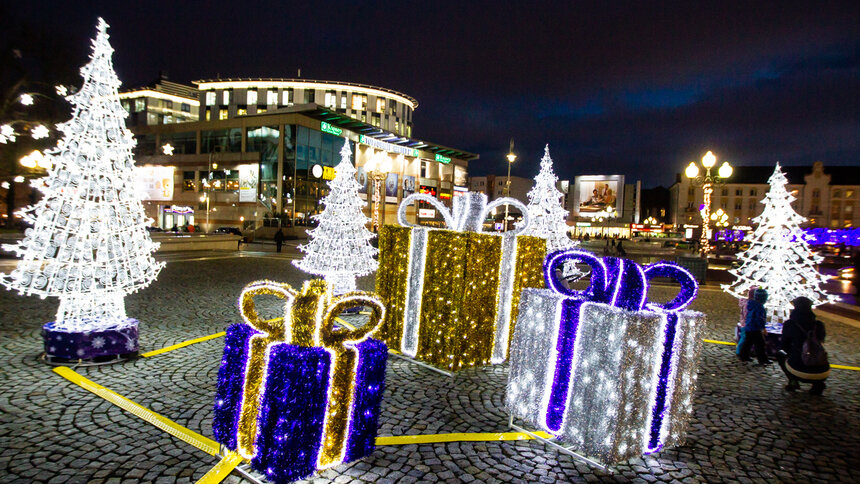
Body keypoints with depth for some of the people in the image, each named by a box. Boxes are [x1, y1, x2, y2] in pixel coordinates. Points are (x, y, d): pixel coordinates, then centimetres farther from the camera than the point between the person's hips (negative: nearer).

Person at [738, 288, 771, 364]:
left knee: (748, 342, 17)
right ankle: (762, 359, 0)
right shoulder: (759, 306, -19)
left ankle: (743, 356, 23)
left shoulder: (751, 304, 11)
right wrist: (763, 328, -17)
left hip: (748, 327, 10)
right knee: (760, 344, -4)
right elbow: (759, 318, -22)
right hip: (755, 329, -10)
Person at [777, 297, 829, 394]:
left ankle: (793, 381, 8)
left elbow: (785, 347, 10)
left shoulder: (789, 324, -2)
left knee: (780, 354, 27)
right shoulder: (819, 325, 5)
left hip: (799, 371, -2)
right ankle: (818, 384, 11)